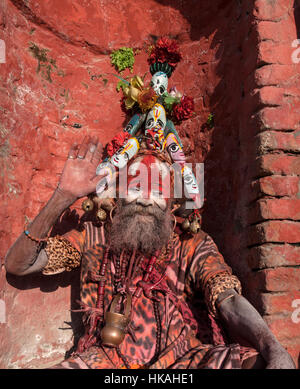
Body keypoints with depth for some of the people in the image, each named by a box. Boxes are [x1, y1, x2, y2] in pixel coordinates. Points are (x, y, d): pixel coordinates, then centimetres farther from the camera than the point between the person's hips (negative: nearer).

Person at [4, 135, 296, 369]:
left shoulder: (192, 245, 1)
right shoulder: (94, 237, 4)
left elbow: (230, 302, -12)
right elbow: (16, 265, -1)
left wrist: (274, 351, -34)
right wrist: (63, 197, -12)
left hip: (179, 356, 0)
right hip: (107, 357, 1)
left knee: (256, 361, -25)